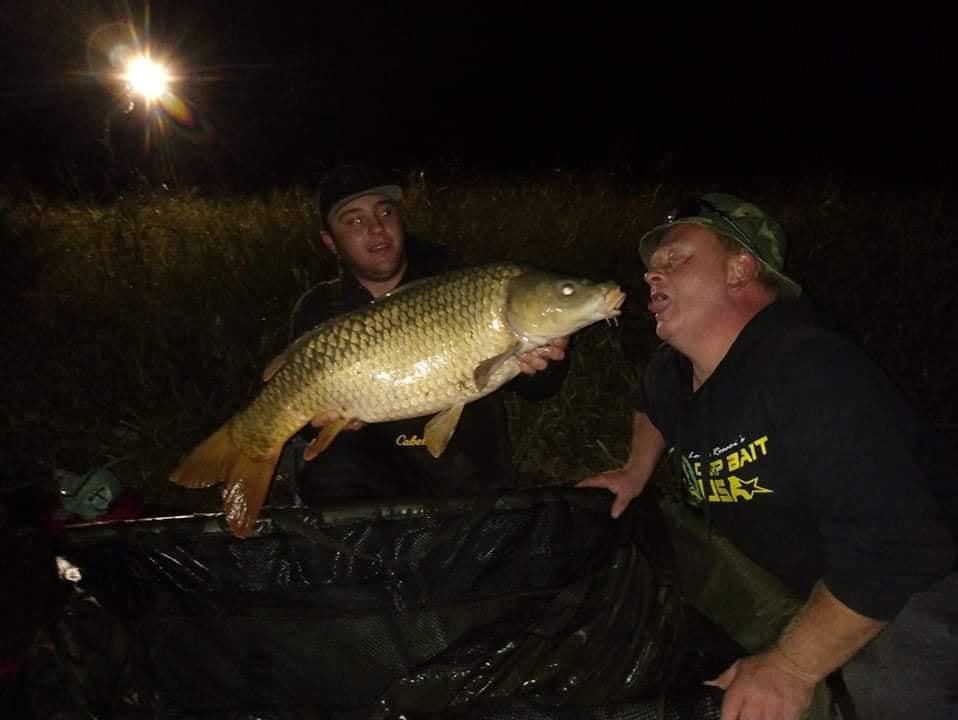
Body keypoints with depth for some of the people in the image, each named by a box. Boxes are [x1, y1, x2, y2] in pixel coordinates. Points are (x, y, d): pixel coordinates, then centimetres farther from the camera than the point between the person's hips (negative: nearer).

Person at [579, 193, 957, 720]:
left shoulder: (809, 370, -29)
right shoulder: (672, 370, -2)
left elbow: (891, 547, -36)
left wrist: (791, 670, -30)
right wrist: (637, 472, 13)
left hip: (906, 590, -7)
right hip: (797, 595, 7)